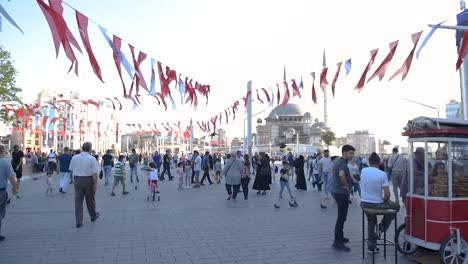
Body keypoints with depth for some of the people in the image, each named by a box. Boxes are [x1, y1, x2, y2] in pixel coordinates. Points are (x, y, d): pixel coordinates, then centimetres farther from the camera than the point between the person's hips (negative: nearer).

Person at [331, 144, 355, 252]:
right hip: (342, 192, -10)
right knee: (341, 217, -5)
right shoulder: (343, 164, -20)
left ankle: (340, 237, 33)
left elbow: (333, 174, 25)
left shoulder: (337, 161, 12)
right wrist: (347, 186, -23)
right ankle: (337, 242, -2)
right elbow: (341, 175, -40)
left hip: (336, 190, 10)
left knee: (341, 216, 21)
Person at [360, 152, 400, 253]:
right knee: (396, 206, 26)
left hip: (364, 203, 4)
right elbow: (387, 194, -13)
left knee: (371, 222, 31)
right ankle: (382, 227, 19)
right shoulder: (382, 174, -14)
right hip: (377, 205, -4)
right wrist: (384, 200, 5)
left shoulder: (363, 171, -4)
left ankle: (371, 246, 31)